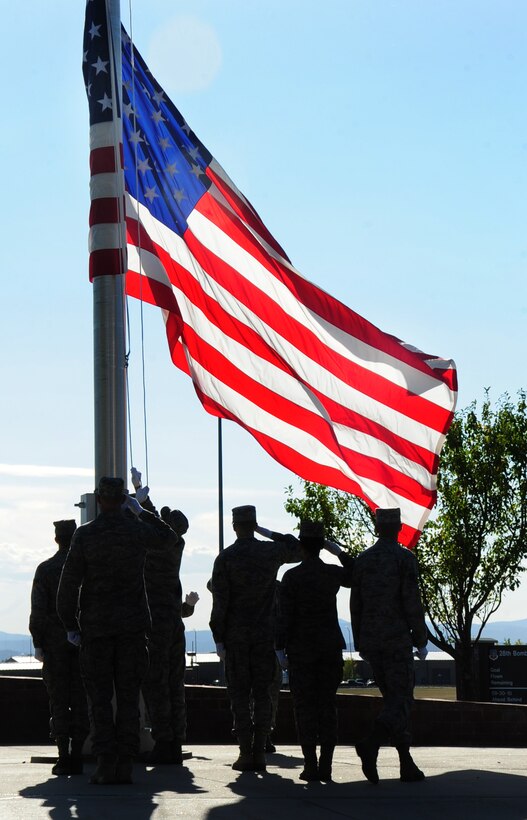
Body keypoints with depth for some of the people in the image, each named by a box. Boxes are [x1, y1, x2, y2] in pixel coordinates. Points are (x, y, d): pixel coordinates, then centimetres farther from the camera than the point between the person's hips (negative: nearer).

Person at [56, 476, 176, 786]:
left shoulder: (84, 535, -7)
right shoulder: (138, 531, -2)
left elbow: (69, 583, -7)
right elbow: (169, 537, 20)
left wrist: (70, 624, 2)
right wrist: (140, 511, 25)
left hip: (96, 625, -1)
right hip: (132, 623, 1)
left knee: (100, 697, 3)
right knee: (129, 696, 5)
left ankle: (106, 763, -3)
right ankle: (126, 764, 1)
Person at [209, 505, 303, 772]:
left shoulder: (226, 557, -6)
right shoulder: (272, 552, 1)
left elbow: (220, 601, -9)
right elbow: (297, 549, 23)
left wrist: (218, 637, -5)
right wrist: (270, 534, 17)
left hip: (235, 634, -2)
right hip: (265, 633, 2)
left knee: (239, 693, 2)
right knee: (262, 692, 7)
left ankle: (246, 753, -1)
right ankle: (260, 752, 5)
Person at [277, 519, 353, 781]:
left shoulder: (292, 576, -9)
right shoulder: (333, 573, 1)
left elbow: (285, 616, -11)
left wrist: (281, 648, -4)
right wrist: (340, 553, 15)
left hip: (301, 648, -3)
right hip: (330, 647, 3)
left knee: (305, 706, 2)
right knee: (327, 705, 7)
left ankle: (310, 765, -3)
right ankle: (326, 765, 4)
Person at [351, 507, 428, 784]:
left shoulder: (362, 560, 8)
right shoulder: (404, 558, -8)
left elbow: (355, 604, 10)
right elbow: (412, 603, -12)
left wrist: (360, 644, 18)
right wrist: (421, 641, -3)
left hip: (370, 642, 6)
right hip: (397, 640, -6)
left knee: (393, 699, 13)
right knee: (401, 700, -4)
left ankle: (407, 765, 12)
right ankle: (370, 745, -27)